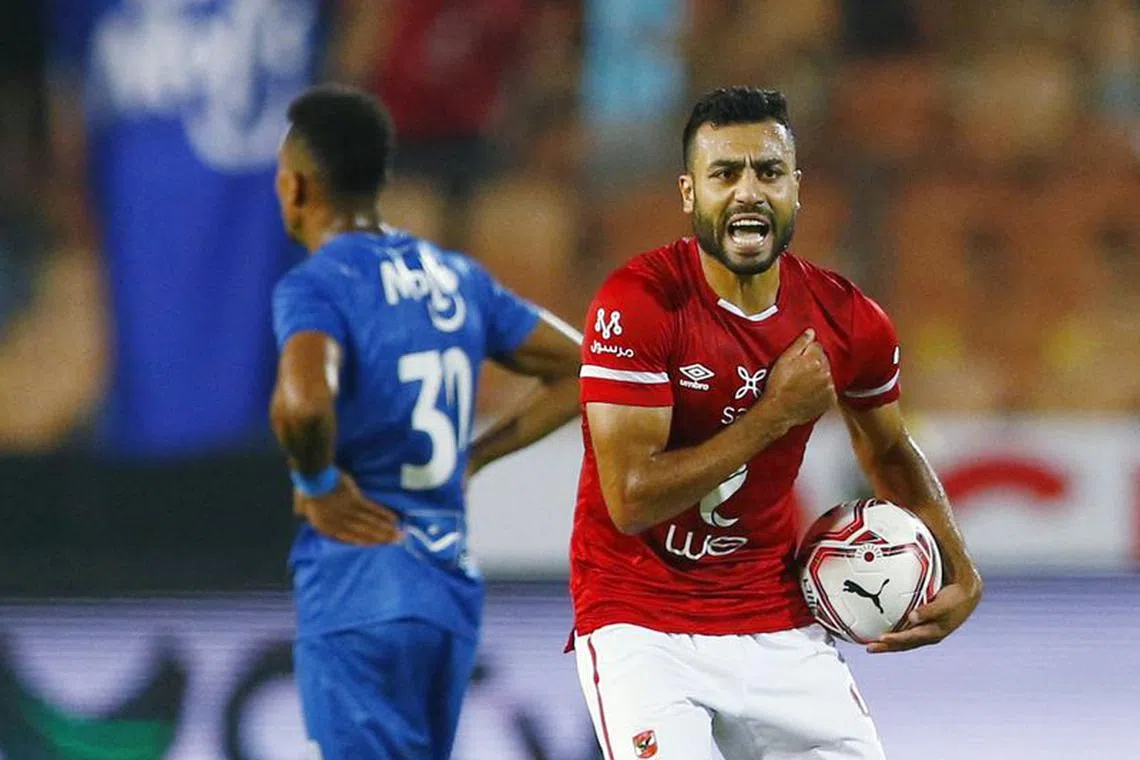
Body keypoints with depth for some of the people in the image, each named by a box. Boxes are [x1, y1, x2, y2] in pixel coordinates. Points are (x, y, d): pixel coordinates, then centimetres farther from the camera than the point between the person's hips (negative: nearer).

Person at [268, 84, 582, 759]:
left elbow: (302, 404, -32)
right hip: (454, 591, 7)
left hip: (359, 600, -7)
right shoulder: (457, 278, 12)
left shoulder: (316, 286, -11)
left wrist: (320, 488, -14)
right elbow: (580, 373, 19)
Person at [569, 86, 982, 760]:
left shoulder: (849, 321, -2)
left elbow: (889, 451, 19)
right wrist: (777, 413, -18)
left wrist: (961, 575, 5)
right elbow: (632, 500, -22)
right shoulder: (638, 303, -17)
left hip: (777, 622, 5)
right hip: (642, 623, -5)